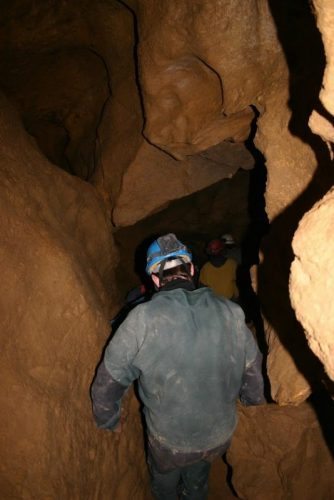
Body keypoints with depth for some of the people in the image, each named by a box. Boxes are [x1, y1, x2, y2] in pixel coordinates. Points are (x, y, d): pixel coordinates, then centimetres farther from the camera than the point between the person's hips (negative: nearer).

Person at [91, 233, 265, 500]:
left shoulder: (141, 320, -26)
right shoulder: (231, 313, -18)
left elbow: (108, 382, -16)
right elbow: (253, 374, -5)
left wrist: (110, 420, 4)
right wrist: (252, 398, 17)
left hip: (169, 441, -2)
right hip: (220, 436, 2)